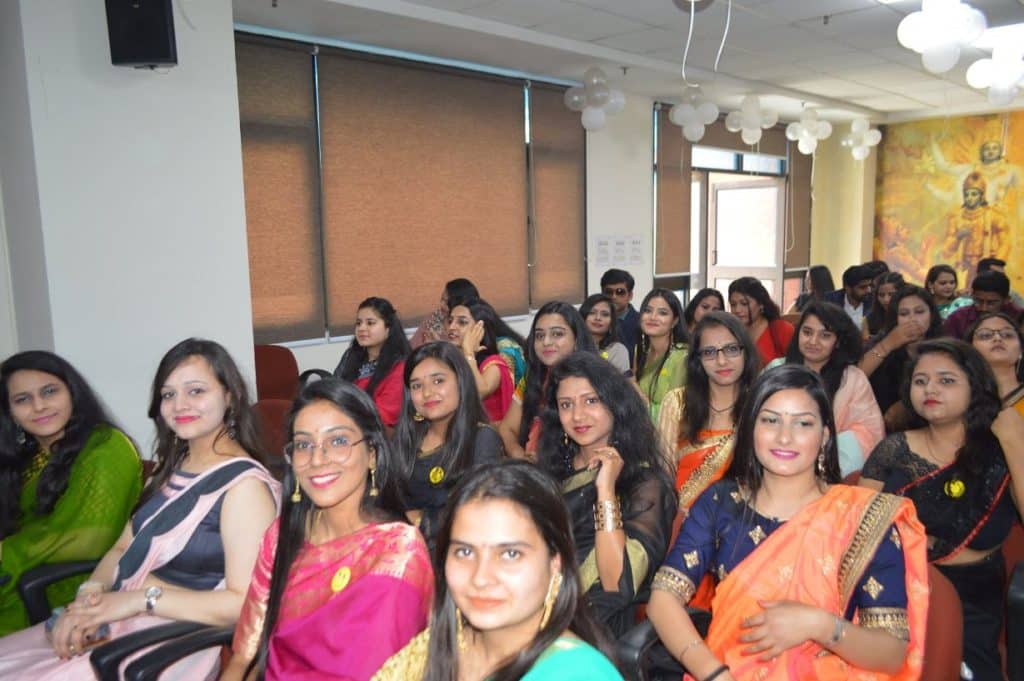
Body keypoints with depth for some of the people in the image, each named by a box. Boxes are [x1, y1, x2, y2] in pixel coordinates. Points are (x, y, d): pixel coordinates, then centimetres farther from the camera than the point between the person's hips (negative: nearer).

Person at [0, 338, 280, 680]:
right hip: (118, 621, 8)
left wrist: (140, 598, -18)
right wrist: (89, 595, -7)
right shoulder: (169, 466, 13)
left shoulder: (244, 484, -16)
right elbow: (123, 549, 12)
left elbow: (243, 604, -21)